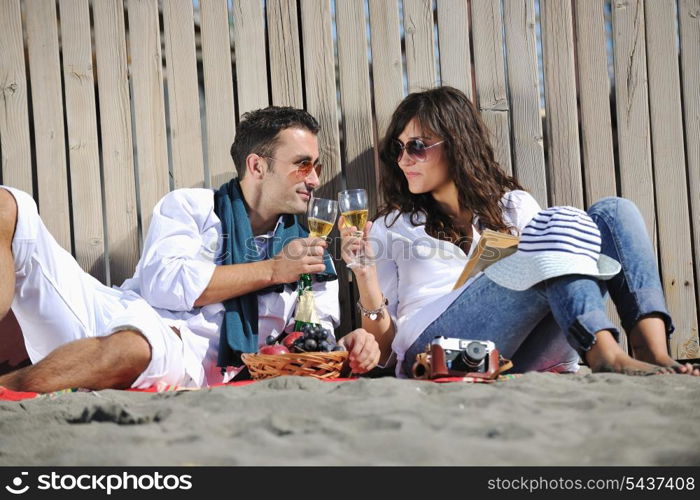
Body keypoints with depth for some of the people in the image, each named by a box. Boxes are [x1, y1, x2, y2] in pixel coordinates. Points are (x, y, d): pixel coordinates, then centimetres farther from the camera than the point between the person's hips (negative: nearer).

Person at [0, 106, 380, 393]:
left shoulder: (312, 257, 19)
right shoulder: (189, 206, 13)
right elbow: (163, 283, -4)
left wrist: (350, 346, -12)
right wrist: (271, 270, -2)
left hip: (188, 352, -1)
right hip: (118, 311, 1)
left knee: (130, 346, -42)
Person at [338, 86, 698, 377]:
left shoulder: (515, 207, 26)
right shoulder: (392, 229, 20)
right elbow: (382, 350, 12)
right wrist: (365, 277, -4)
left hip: (526, 358, 3)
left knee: (614, 213, -11)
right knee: (561, 225, -21)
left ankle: (655, 356, -32)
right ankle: (606, 356, -42)